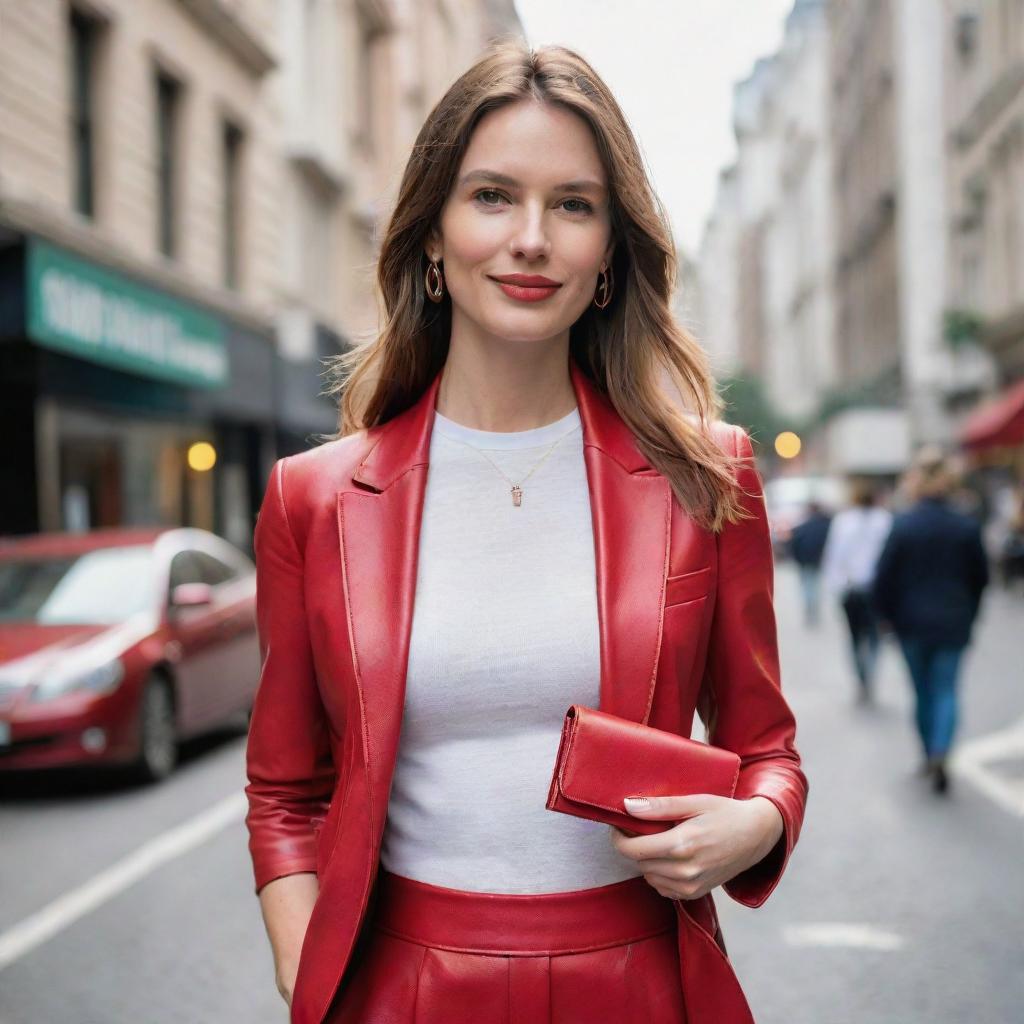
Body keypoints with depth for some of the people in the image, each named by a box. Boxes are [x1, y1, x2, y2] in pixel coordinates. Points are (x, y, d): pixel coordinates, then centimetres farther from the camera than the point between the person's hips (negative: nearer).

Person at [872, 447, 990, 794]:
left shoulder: (903, 526, -11)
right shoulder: (967, 527, -6)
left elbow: (884, 578, -9)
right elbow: (980, 577, 2)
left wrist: (890, 615, 7)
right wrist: (967, 615, 17)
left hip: (912, 623, 0)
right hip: (953, 624, 0)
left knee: (922, 690, 15)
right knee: (946, 690, 4)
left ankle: (930, 755, 22)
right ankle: (940, 753, -17)